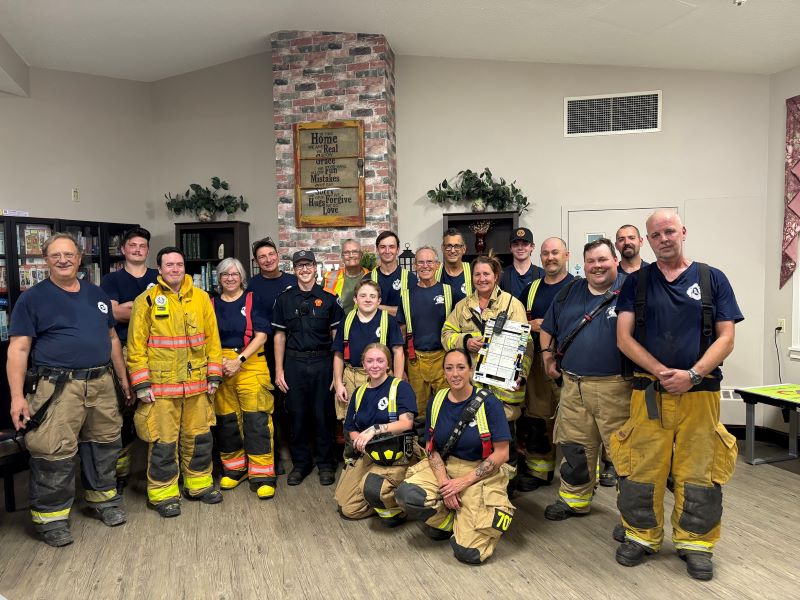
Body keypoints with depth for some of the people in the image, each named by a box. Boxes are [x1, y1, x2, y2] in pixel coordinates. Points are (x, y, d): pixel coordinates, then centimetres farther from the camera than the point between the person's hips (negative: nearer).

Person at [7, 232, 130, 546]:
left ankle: (103, 498, 32)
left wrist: (123, 378, 17)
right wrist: (17, 396, -13)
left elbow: (112, 338, 19)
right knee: (55, 453, -2)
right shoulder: (32, 298, -1)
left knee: (104, 445, 14)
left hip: (101, 384, 5)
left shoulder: (97, 295, 13)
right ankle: (51, 516, 15)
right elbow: (18, 349, -5)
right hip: (57, 388, -5)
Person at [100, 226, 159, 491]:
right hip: (123, 350, -1)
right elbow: (114, 313, -4)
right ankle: (120, 472, 11)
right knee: (123, 411, -2)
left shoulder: (159, 279, 15)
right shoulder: (111, 280, 10)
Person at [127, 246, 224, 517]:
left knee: (199, 437, 13)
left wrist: (214, 375, 5)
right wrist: (141, 384, -8)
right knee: (163, 442, 5)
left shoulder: (201, 298, 6)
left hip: (196, 383, 4)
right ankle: (163, 494, 21)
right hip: (161, 385, -3)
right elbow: (136, 345, -5)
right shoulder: (147, 300, -4)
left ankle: (199, 484, 31)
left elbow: (212, 338, 8)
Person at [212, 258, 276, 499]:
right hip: (219, 367, 3)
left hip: (250, 365, -3)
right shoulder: (212, 304, 13)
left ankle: (262, 475, -1)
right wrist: (217, 362, -4)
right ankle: (233, 469, 24)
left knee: (257, 420, -8)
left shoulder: (253, 300, 4)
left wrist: (240, 360, -13)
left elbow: (261, 335, -4)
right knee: (226, 420, 8)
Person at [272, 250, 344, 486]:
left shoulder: (328, 299, 3)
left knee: (323, 414, 4)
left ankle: (325, 463, 20)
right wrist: (279, 370, 2)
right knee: (297, 414, 8)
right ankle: (300, 463, 24)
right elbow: (280, 335, 7)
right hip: (294, 363, 1)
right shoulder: (284, 299, 6)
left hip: (322, 362, -1)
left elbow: (336, 335, 4)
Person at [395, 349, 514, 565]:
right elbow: (432, 448, 3)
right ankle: (450, 521, 2)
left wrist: (464, 482, -14)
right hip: (444, 467, 4)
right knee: (407, 495, -26)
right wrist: (444, 482, -14)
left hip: (481, 473, -4)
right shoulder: (436, 401, 1)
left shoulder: (488, 403, -11)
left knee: (469, 552, -18)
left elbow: (501, 453, -10)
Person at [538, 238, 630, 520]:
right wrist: (548, 357, 12)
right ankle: (574, 500, 32)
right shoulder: (570, 293, 12)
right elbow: (548, 328, 22)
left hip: (615, 387, -5)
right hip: (573, 385, 5)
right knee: (574, 447, 15)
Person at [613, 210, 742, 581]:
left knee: (699, 471, 7)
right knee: (642, 469, 5)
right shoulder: (637, 282, 6)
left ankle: (694, 543, 26)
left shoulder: (712, 279, 5)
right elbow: (624, 338, 0)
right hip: (648, 391, 0)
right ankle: (642, 536, 24)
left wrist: (692, 374, -14)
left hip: (700, 391, 0)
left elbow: (726, 338, 1)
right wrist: (661, 371, -13)